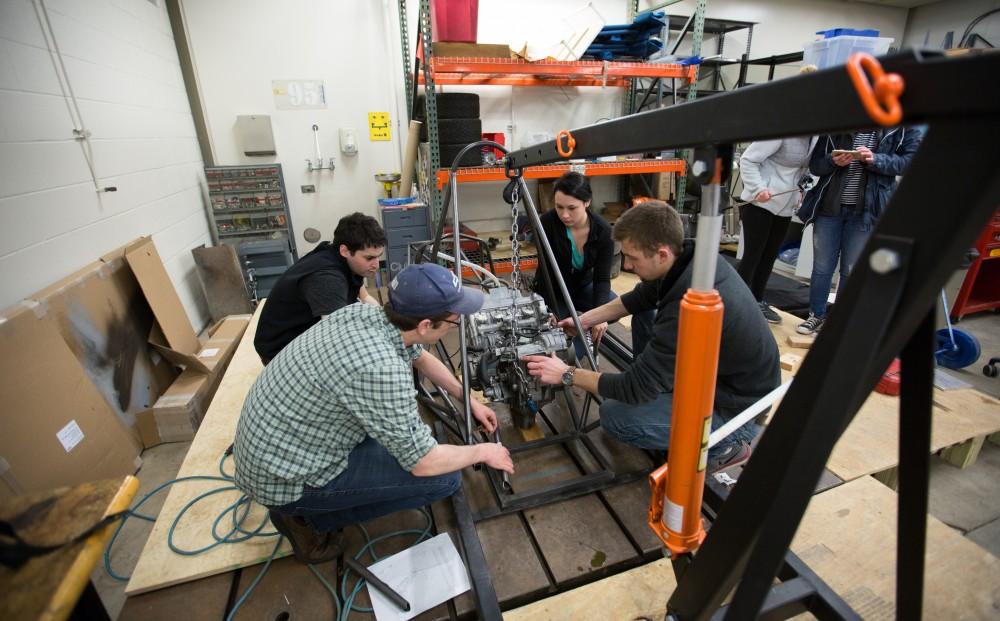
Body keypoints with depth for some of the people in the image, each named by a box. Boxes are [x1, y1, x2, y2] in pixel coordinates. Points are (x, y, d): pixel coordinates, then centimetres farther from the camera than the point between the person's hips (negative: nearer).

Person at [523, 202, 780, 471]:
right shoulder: (690, 255, -12)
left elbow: (637, 388, -27)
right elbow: (640, 298, 7)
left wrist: (567, 375, -18)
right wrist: (582, 320, 3)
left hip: (735, 406, -8)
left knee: (614, 417, -12)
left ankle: (724, 445, 3)